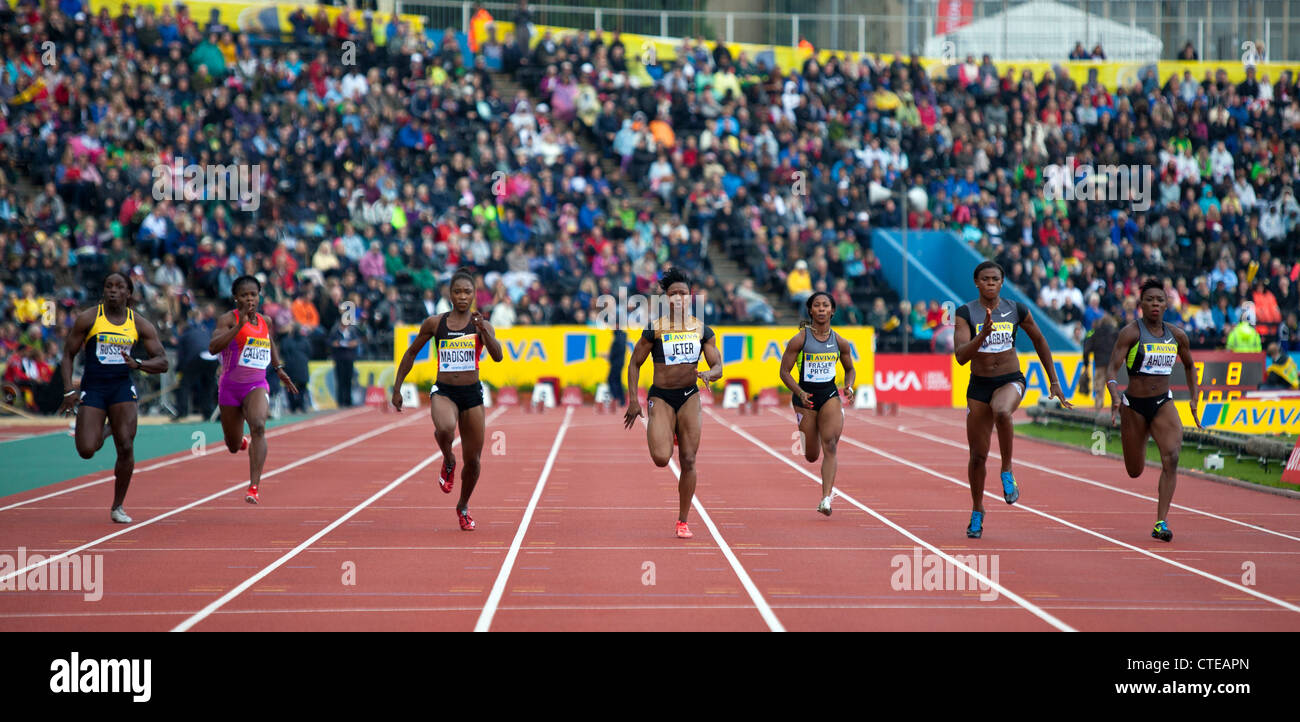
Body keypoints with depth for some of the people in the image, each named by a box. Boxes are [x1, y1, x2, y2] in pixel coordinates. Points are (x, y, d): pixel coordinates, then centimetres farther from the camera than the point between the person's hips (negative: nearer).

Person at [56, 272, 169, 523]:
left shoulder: (140, 324, 2)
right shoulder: (87, 319, -2)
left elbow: (162, 363, 1)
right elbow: (68, 354, 3)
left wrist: (138, 364, -19)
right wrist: (69, 390, -8)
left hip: (122, 388, 1)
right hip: (92, 388, -1)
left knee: (126, 447, -12)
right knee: (86, 451, -10)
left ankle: (118, 507, 4)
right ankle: (103, 432, 29)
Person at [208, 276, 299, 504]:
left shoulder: (265, 321, 5)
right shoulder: (228, 319, -10)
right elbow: (213, 347, -28)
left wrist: (279, 369, 22)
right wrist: (240, 325, -33)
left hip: (257, 386, 1)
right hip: (230, 387, -1)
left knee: (258, 427, -29)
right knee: (234, 447, 12)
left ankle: (254, 487, -33)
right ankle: (243, 441, 54)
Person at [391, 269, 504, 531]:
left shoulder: (481, 324, 0)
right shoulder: (434, 323, 1)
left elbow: (498, 356, -15)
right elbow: (411, 353, 12)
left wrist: (484, 331, -30)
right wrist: (397, 388, 10)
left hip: (472, 394, 1)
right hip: (443, 391, -1)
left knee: (473, 461, 6)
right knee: (445, 428, -36)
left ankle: (463, 506, 33)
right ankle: (448, 463, -3)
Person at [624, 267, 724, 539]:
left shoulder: (702, 330, 3)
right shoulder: (655, 329, -5)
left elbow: (718, 367, 4)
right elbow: (634, 364, 2)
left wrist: (709, 374, -20)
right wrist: (633, 400, -5)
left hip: (689, 396, 2)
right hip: (661, 397, -2)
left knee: (688, 461, -1)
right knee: (661, 459, -17)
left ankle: (683, 522, 11)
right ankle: (659, 434, 23)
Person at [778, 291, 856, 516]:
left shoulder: (839, 342, 2)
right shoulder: (799, 340, -7)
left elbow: (850, 369, 17)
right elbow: (784, 371, -4)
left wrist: (849, 386, -4)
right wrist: (800, 393, -19)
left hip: (830, 395, 1)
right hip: (805, 396, -1)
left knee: (830, 445, -20)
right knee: (811, 456, 5)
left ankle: (826, 499, -22)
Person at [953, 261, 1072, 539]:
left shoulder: (1017, 310, 0)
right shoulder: (966, 313, -6)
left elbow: (1039, 341, 14)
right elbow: (961, 356, -16)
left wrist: (1054, 381, 15)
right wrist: (983, 334, -33)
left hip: (1011, 381, -1)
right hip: (979, 385, 1)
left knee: (1002, 413, -38)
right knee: (978, 455, 6)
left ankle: (1007, 473, -19)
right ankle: (977, 512, 28)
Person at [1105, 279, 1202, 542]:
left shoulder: (1177, 335, 2)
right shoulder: (1131, 332, -11)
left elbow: (1189, 365, 20)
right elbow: (1112, 369, -18)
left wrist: (1195, 398, 12)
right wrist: (1115, 396, -35)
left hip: (1163, 403, 2)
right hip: (1134, 405, -2)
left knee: (1171, 457, -22)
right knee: (1134, 472, 11)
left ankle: (1161, 522, -21)